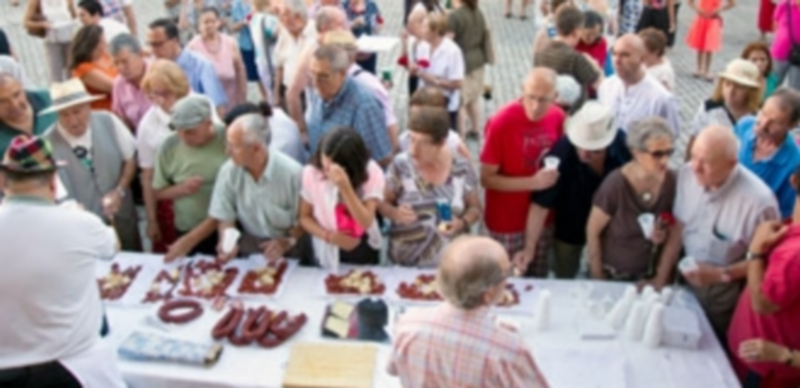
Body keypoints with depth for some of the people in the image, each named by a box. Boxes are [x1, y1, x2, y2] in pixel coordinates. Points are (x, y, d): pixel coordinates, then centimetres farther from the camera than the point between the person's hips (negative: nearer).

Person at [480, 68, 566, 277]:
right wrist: (532, 182, -24)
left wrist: (555, 173, -9)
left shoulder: (558, 117, -6)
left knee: (538, 279, 18)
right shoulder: (501, 122, -21)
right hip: (507, 223, -4)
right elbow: (487, 178, -17)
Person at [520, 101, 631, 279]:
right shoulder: (561, 154, -35)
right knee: (564, 279, 20)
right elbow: (541, 204, -33)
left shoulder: (623, 144, -26)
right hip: (569, 227, -2)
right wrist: (529, 247, -39)